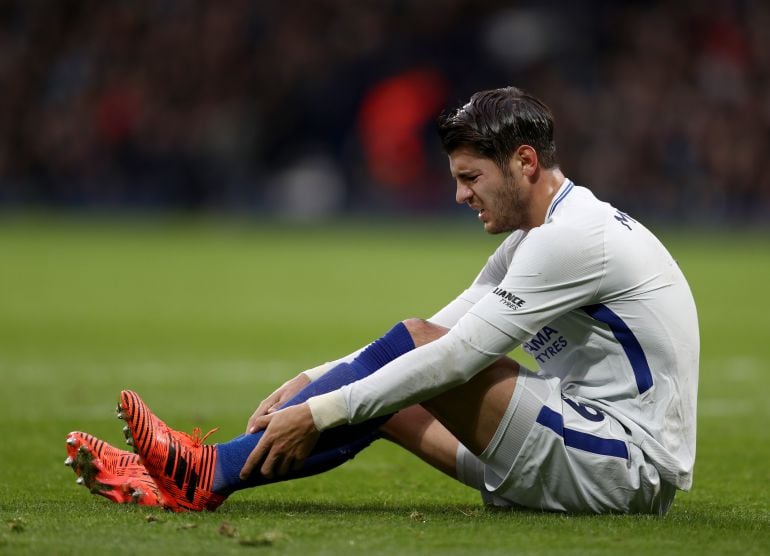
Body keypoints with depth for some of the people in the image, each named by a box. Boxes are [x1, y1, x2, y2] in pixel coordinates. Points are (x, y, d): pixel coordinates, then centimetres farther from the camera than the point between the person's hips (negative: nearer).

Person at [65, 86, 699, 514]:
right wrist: (311, 382, 2)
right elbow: (442, 335, 14)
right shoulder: (534, 242, 16)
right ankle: (188, 482, -2)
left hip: (630, 465, -10)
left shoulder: (575, 235, -17)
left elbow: (455, 356, -22)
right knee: (384, 400, 4)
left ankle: (211, 474, -15)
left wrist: (320, 412, -21)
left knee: (413, 344, -16)